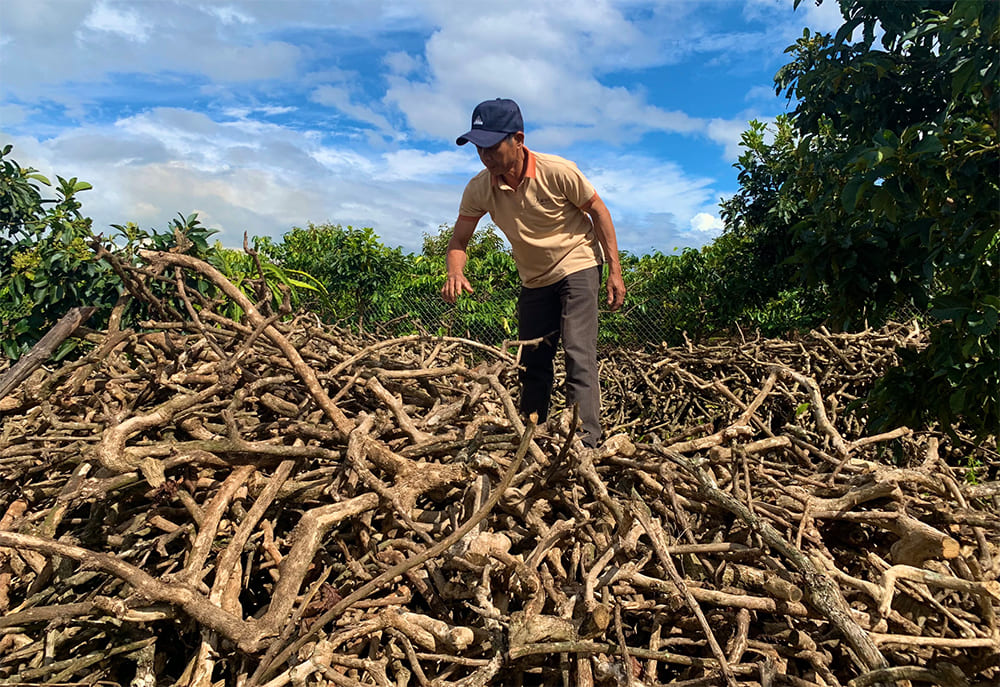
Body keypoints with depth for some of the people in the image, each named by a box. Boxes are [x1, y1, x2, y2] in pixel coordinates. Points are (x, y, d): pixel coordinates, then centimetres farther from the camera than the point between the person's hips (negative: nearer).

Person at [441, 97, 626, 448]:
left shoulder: (558, 172, -23)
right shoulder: (479, 189, -14)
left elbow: (598, 212, -10)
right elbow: (459, 240, -7)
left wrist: (614, 271, -12)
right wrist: (455, 273, -30)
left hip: (577, 266, -4)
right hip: (534, 280, 5)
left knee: (578, 355, -18)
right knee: (532, 363, 11)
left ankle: (587, 442, -16)